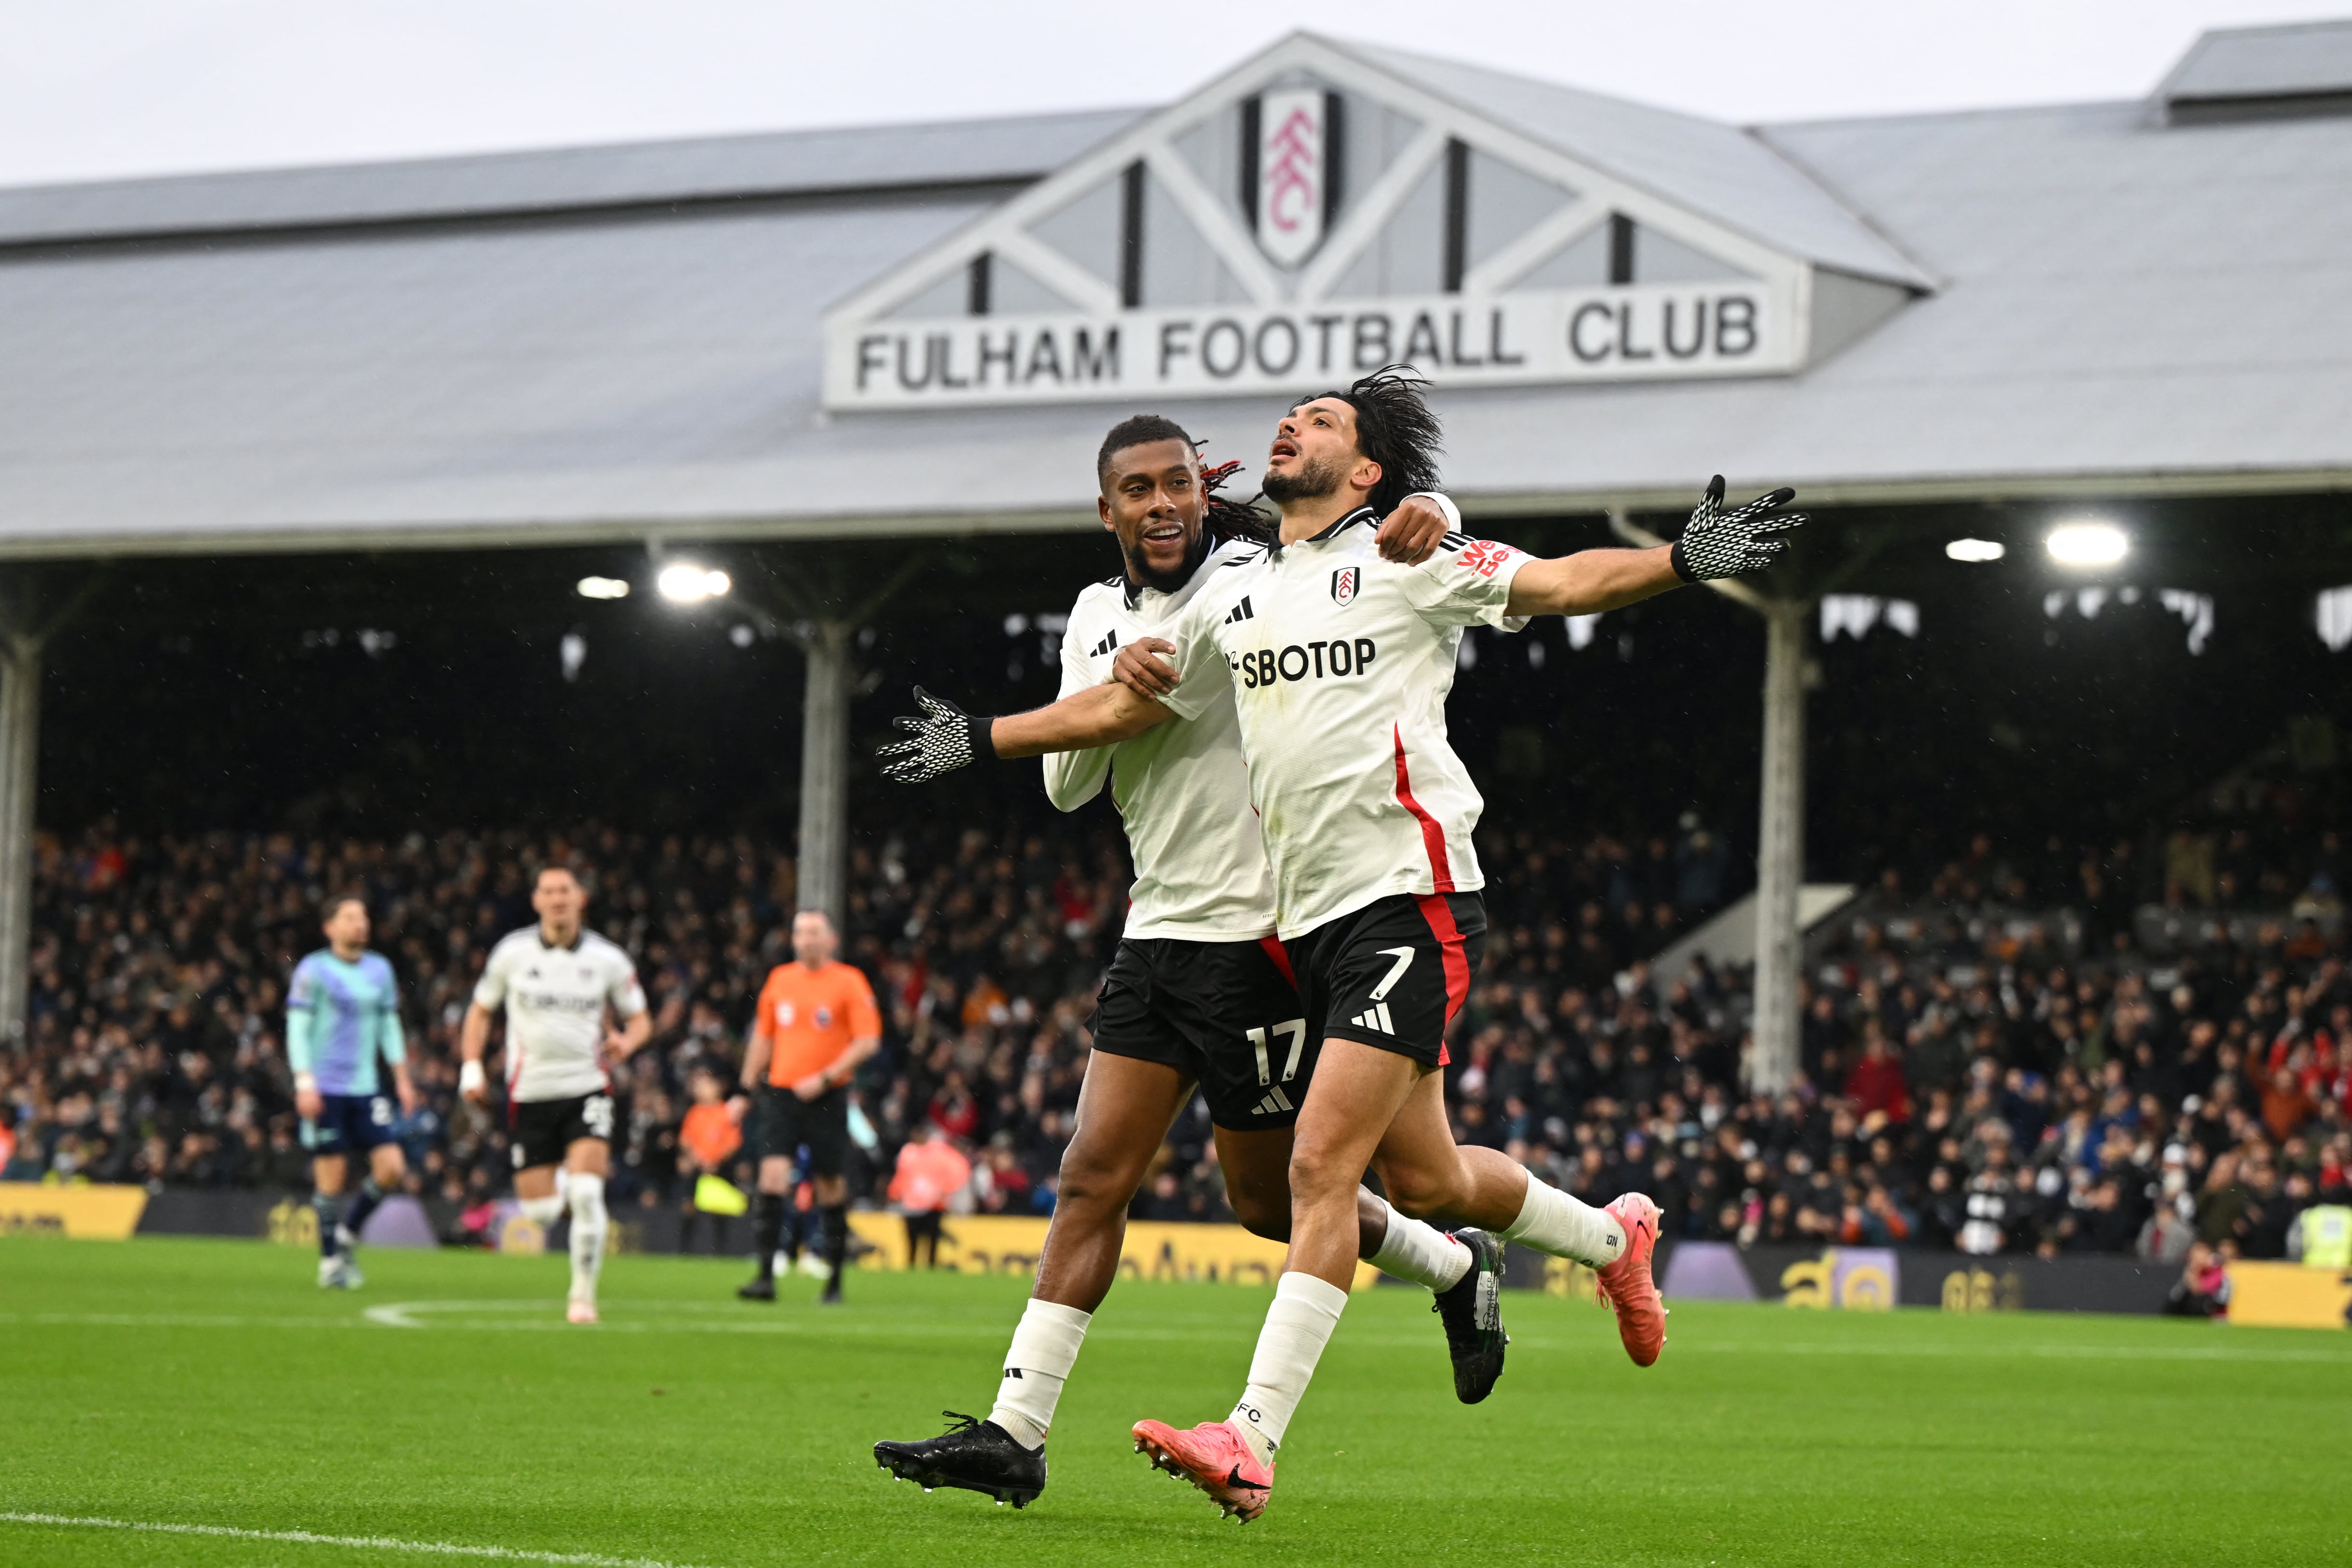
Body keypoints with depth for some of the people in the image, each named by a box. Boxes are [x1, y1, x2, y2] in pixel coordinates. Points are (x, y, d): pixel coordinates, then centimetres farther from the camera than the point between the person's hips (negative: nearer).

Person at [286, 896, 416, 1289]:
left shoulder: (380, 970, 13)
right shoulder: (313, 970, -4)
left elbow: (389, 1027, 19)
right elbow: (297, 1030, -6)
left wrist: (403, 1080, 14)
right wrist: (305, 1083, -14)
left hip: (365, 1090, 5)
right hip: (324, 1090, -5)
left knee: (391, 1168, -6)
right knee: (332, 1175, -4)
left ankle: (346, 1235, 15)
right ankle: (331, 1261, 10)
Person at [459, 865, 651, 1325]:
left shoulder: (607, 959, 1)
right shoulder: (512, 953, 1)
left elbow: (639, 1018, 13)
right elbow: (481, 1011, 14)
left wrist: (628, 1041, -10)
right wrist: (471, 1067, 1)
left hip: (587, 1091, -1)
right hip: (530, 1093, 1)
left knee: (586, 1193, -19)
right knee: (539, 1212, 2)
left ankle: (583, 1295, -5)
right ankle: (564, 1190, 40)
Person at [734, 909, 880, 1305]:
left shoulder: (849, 982, -3)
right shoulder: (780, 979, 10)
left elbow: (868, 1041, -8)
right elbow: (763, 1037, 20)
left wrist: (825, 1078, -16)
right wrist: (747, 1090, 17)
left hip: (827, 1097, -3)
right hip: (780, 1094, 3)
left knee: (831, 1186, 3)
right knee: (772, 1176, -12)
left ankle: (834, 1281, 15)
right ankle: (766, 1276, -14)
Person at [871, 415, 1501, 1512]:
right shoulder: (1099, 617, 10)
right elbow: (1064, 783, 6)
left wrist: (1420, 522, -35)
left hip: (1255, 936, -6)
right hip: (1158, 932, 6)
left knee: (1269, 1196, 4)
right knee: (1093, 1177, -1)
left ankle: (1457, 1269, 30)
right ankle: (1014, 1435, -2)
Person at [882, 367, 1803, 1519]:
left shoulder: (1401, 560, -2)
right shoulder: (1232, 596, 17)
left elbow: (1559, 583, -12)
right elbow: (1122, 706, 29)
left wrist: (1683, 560, -27)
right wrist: (977, 740, 33)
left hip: (1408, 903, -7)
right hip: (1309, 918, 7)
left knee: (1323, 1165, -15)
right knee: (1420, 1179, 12)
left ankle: (1251, 1443, -20)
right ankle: (1611, 1239, 40)